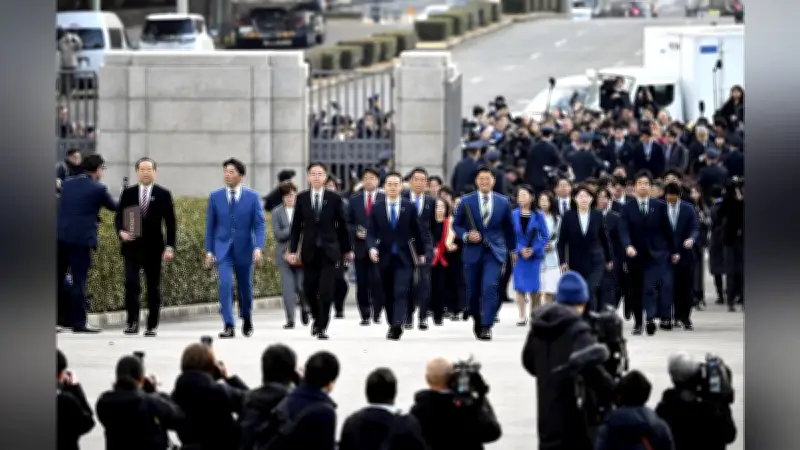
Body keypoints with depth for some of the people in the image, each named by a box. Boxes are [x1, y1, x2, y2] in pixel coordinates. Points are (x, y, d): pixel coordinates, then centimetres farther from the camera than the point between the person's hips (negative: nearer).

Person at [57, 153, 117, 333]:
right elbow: (113, 207, 8)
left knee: (56, 279, 11)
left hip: (61, 236, 6)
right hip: (81, 238, -5)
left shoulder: (67, 183, 10)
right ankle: (78, 322, -1)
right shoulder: (98, 189, -6)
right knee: (79, 281, -1)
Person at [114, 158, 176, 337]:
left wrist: (170, 246, -5)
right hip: (132, 246, 0)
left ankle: (152, 325, 10)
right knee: (131, 283, -12)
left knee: (153, 287, 4)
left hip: (153, 247, 0)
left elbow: (170, 222, 2)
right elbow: (118, 217, 8)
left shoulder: (163, 194, 3)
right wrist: (121, 232, -13)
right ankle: (132, 322, -6)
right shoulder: (128, 194, 7)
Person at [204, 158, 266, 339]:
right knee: (225, 283, -17)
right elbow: (210, 225, 6)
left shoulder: (252, 197, -2)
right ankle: (229, 326, -18)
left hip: (244, 249, 0)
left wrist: (258, 248, -18)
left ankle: (247, 319, 38)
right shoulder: (215, 196, 2)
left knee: (245, 286, 12)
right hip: (223, 248, 0)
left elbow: (260, 224, -5)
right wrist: (209, 251, 3)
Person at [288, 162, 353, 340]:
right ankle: (318, 318, 28)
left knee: (326, 291, -8)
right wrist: (293, 250, 0)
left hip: (329, 250, -2)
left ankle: (322, 327, -1)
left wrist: (347, 249, 7)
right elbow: (296, 226, 6)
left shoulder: (334, 198, 1)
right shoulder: (302, 198, 5)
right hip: (309, 250, 2)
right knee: (309, 290, 2)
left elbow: (342, 225, 6)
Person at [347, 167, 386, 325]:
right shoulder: (354, 199, 11)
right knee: (362, 282, 2)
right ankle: (365, 315, 8)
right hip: (360, 247, 2)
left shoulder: (385, 199, 5)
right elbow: (348, 223, 11)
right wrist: (356, 231, -7)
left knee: (377, 281, -9)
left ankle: (377, 313, 1)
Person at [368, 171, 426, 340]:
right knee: (388, 294, 8)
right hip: (384, 257, 2)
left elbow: (417, 231, 9)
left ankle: (397, 325, -26)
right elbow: (371, 232, 1)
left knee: (401, 292, -15)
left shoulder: (409, 207, 2)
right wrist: (372, 247, -17)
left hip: (404, 258, -2)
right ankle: (393, 325, 20)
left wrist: (421, 253, 13)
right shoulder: (377, 208, 3)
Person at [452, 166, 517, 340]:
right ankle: (477, 322, 30)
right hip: (473, 252, 1)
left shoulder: (503, 202, 4)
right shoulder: (466, 201, 1)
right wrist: (466, 236, -12)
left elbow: (508, 228, 16)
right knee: (473, 292, 7)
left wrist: (512, 249, 25)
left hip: (494, 252, -1)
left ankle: (486, 327, -18)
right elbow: (456, 224, 7)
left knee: (490, 287, -18)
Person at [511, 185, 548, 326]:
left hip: (534, 254, -1)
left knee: (534, 288, 3)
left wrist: (534, 249, -12)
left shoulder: (538, 216, -2)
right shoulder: (513, 215, 0)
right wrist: (520, 249, -13)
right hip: (518, 255, 1)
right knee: (520, 286, -2)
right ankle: (522, 316, 3)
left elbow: (545, 236, 0)